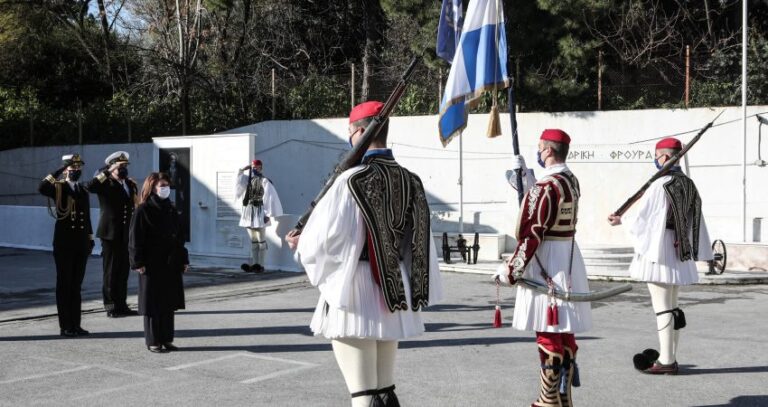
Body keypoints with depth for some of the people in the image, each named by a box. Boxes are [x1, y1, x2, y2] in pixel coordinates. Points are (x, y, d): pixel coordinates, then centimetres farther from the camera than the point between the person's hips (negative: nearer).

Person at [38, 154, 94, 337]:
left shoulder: (83, 190, 13)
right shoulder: (58, 187, -4)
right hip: (64, 244, -5)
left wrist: (90, 239, 14)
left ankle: (75, 324, 15)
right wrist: (58, 171, -22)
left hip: (81, 244, 5)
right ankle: (65, 326, 6)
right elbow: (42, 188, -27)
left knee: (77, 285, 9)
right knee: (64, 285, 1)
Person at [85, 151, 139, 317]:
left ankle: (122, 305, 19)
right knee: (111, 271, 0)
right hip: (111, 234, -6)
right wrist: (108, 172, -25)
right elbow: (90, 186, -26)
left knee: (123, 271, 11)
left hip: (126, 235, 6)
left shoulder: (131, 184, 13)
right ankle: (111, 306, 7)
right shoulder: (106, 184, -5)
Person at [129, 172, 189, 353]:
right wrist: (138, 262, -15)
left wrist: (183, 259, 11)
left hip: (171, 263, 6)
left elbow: (179, 237, 15)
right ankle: (153, 341, 9)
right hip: (151, 264, -6)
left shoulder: (171, 210, 12)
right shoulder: (143, 210, -7)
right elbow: (136, 238, -9)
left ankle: (166, 339, 18)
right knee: (153, 303, 1)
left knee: (169, 302, 9)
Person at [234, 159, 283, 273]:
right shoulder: (249, 180, 13)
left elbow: (269, 198, -13)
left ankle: (260, 265, 1)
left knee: (261, 240, -2)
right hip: (248, 213, 7)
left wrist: (267, 214, -18)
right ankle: (254, 264, 12)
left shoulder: (264, 181, -8)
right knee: (253, 240, 10)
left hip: (258, 213, -7)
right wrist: (242, 170, 8)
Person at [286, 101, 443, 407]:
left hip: (355, 296, -7)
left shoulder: (352, 180, -14)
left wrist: (301, 244, 9)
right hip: (394, 296, 7)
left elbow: (327, 238, -11)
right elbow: (419, 243, 9)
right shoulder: (410, 181, 4)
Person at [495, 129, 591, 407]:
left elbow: (532, 235, -20)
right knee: (565, 332, 14)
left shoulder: (545, 186, -19)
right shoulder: (571, 181, 9)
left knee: (548, 332, -2)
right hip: (570, 258, 9)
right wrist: (525, 174, 28)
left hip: (547, 262, -9)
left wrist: (510, 270, -13)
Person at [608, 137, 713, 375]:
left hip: (659, 252, -8)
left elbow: (642, 218, -11)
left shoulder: (660, 185, -16)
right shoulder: (689, 185, 7)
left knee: (662, 308, -3)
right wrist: (704, 253, 18)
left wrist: (621, 220, 7)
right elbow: (697, 222, 12)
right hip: (681, 253, 8)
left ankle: (666, 362, 1)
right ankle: (671, 358, 20)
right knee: (673, 306, 14)